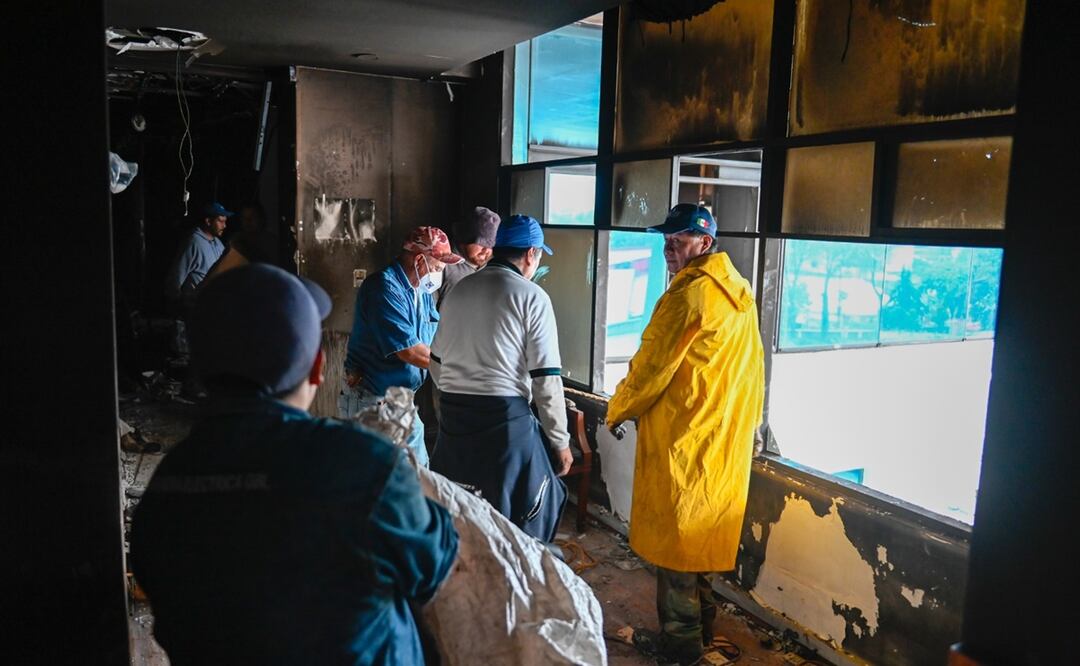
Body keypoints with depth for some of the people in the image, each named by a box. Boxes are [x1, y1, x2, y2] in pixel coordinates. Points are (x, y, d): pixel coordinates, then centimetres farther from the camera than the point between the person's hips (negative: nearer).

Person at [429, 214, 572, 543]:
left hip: (453, 416, 6)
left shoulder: (458, 290, 11)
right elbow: (545, 378, -8)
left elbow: (437, 362, 17)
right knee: (519, 518, 5)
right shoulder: (531, 297, -6)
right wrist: (560, 441, 0)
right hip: (505, 417, -6)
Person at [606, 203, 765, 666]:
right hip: (726, 437, 9)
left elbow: (652, 366, -15)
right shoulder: (739, 293, 8)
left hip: (680, 437, -9)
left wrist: (617, 411, -1)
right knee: (699, 532, 19)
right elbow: (750, 367, 14)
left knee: (671, 536, 4)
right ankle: (701, 621, 31)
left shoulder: (689, 294, -19)